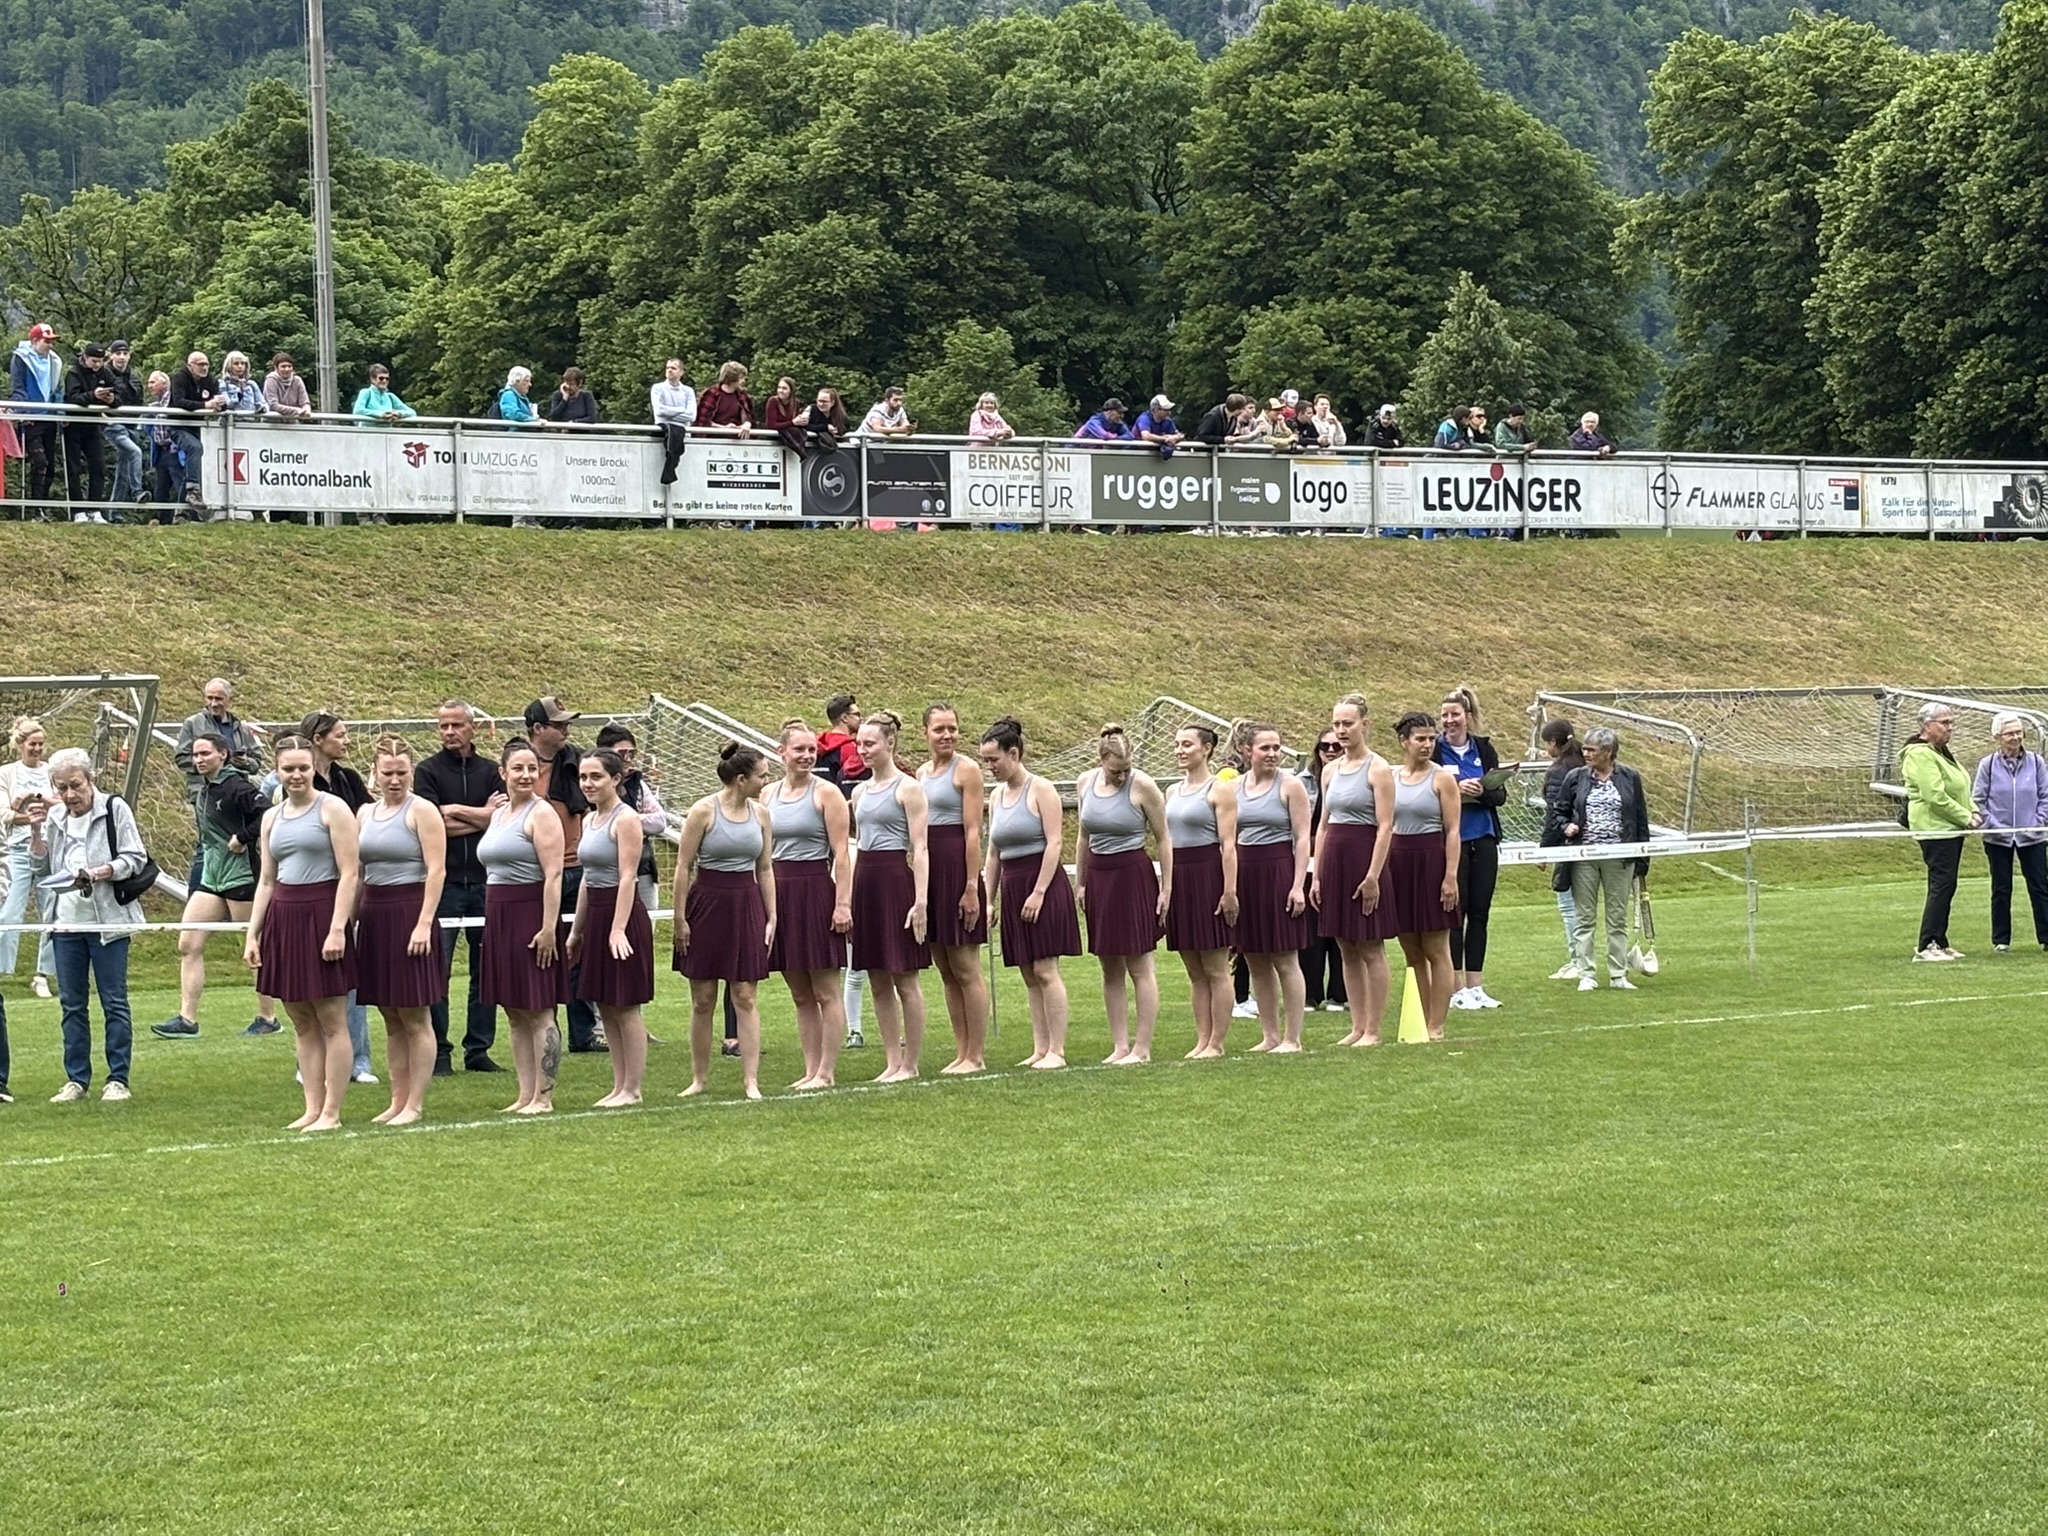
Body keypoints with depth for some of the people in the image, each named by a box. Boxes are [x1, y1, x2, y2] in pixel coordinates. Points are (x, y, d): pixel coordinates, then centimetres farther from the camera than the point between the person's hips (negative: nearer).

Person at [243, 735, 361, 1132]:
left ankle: (331, 1112, 0)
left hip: (321, 914, -6)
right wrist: (252, 934, 11)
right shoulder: (272, 817, 14)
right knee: (302, 1025, 7)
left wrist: (337, 928, -16)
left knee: (331, 1021, -2)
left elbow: (349, 872, -9)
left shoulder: (332, 809, -3)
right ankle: (312, 1108, 11)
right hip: (282, 918, 6)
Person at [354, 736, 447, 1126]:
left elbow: (436, 870, -11)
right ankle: (397, 1101, 14)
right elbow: (355, 870, 16)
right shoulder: (365, 813, 14)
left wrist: (424, 923, -19)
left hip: (409, 912, -6)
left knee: (415, 1018, -2)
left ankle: (415, 1104, 1)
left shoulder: (421, 811, -5)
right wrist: (347, 919, 8)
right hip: (374, 914, 6)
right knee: (391, 1020, 9)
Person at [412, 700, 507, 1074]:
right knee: (437, 970, -4)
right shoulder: (427, 772, 3)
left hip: (485, 879, 3)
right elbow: (431, 824, -10)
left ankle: (479, 1050, 13)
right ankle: (438, 1053, 0)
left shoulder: (490, 772, 11)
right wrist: (482, 816, -3)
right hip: (443, 880, -3)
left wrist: (457, 812, -6)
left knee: (485, 969, 5)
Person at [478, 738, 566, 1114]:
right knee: (515, 1014, 9)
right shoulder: (499, 814, 16)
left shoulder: (541, 814, -9)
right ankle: (525, 1095, 13)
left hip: (531, 915, -8)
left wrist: (548, 927, -22)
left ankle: (543, 1097, -3)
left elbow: (553, 875, -16)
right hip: (499, 917, 8)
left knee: (538, 1012, -5)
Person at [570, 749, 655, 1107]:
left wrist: (618, 929, -23)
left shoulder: (625, 819, -12)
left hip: (622, 915, -8)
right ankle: (619, 1086, 15)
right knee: (605, 1007, 10)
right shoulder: (589, 820, 13)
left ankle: (632, 1089, 2)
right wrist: (576, 930, 19)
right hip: (595, 914, 8)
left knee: (625, 1007, -3)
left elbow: (626, 877, -17)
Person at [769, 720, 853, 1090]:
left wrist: (843, 902, -15)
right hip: (781, 891, 5)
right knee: (800, 995, 9)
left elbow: (841, 853, -8)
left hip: (816, 890, -5)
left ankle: (827, 1071, 1)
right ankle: (811, 1069, 14)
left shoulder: (826, 793, -4)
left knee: (826, 992, -2)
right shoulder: (768, 796, 10)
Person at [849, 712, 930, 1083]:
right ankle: (893, 1062, 14)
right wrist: (847, 895, 12)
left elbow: (920, 847, -10)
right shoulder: (859, 792, 13)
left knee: (905, 979, -2)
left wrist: (921, 900, -17)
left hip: (895, 878, -7)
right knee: (879, 981, 8)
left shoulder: (907, 788, -6)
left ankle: (910, 1064, 4)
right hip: (864, 881, 7)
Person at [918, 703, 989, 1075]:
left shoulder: (967, 770, -6)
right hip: (927, 869, 7)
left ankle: (976, 1055, 2)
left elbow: (973, 832, -11)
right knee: (946, 971, 9)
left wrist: (972, 887, -16)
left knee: (965, 968, -3)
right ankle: (962, 1052, 15)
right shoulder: (922, 773, 14)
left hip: (956, 866, -7)